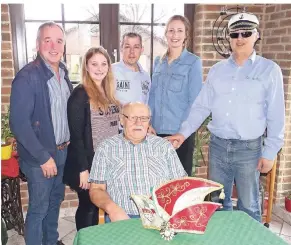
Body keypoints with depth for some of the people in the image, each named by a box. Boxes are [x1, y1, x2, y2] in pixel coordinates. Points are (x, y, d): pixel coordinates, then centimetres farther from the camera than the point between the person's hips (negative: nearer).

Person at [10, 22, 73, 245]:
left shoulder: (63, 72, 4)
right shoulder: (27, 77, -19)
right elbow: (18, 123, -21)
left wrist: (69, 141, 6)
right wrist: (43, 157, -18)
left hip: (63, 151, 7)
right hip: (40, 156, -7)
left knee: (55, 200, 22)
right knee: (39, 208, 8)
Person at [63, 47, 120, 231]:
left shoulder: (109, 93, 9)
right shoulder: (80, 94, -13)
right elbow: (75, 135, -16)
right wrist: (83, 168, -18)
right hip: (89, 163, -7)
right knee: (88, 206, 8)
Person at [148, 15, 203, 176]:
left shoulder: (193, 62, -5)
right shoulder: (158, 61, 10)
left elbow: (194, 100, -8)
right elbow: (152, 96, 12)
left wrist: (183, 129, -13)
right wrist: (149, 123, 4)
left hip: (180, 132, -4)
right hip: (157, 130, 5)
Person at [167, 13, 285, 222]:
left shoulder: (269, 70, -3)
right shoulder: (217, 70, 6)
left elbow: (276, 115, -4)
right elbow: (201, 106, 5)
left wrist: (270, 152, -6)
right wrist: (184, 133, -5)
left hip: (249, 148, -3)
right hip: (218, 145, 3)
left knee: (248, 206, 11)